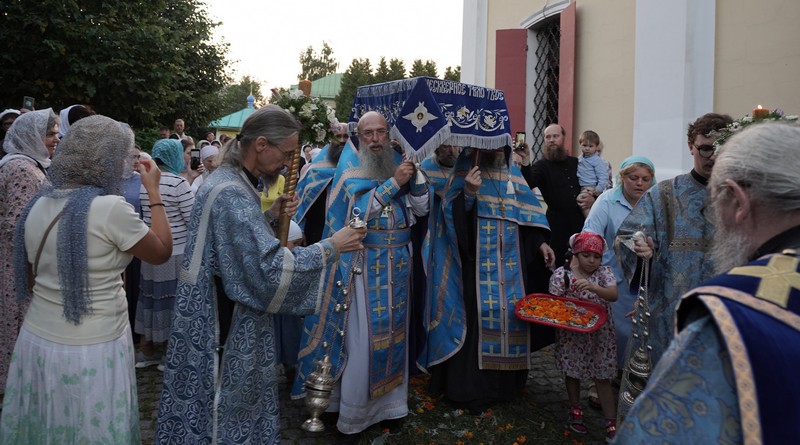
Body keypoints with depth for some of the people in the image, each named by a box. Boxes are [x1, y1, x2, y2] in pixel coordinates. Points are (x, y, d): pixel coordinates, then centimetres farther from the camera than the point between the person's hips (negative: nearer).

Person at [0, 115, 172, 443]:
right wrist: (154, 192, 1)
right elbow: (162, 252, -5)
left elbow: (30, 278, 12)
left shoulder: (38, 204, 2)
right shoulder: (110, 208, -20)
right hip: (91, 352, -6)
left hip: (36, 341, 6)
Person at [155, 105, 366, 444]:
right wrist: (331, 247, -23)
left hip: (223, 315, 10)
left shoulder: (230, 180, 6)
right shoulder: (232, 194, -26)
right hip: (226, 323, -10)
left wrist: (271, 216, 3)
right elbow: (270, 269, -31)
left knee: (230, 398, 23)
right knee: (228, 407, 8)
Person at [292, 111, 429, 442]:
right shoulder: (352, 167, -5)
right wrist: (394, 183, -20)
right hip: (365, 266, -4)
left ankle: (389, 405, 27)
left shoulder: (399, 162, 8)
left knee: (394, 334, 12)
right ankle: (352, 417, 11)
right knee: (363, 341, -3)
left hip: (399, 264, 5)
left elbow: (422, 209, 4)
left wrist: (414, 177, -11)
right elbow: (358, 211, -19)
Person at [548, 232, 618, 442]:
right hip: (572, 334, 0)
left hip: (600, 334, 0)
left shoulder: (605, 272, -5)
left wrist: (593, 287, -37)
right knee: (572, 373, 17)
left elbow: (614, 295, -20)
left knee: (602, 378, 6)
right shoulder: (561, 274, -10)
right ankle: (575, 411, 38)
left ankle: (611, 424, 15)